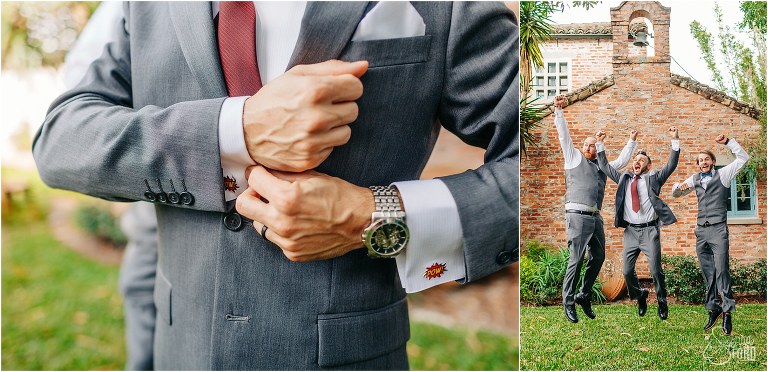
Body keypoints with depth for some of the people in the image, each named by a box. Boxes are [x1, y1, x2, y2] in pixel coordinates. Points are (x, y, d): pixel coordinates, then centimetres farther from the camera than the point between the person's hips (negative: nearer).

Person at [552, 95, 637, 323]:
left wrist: (631, 142, 41)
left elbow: (622, 161, 38)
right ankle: (568, 302, -3)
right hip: (578, 216, -7)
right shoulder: (574, 158, 9)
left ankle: (584, 296, 20)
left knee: (598, 257, 6)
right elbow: (564, 136, 1)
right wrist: (559, 110, -7)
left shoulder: (602, 166, 24)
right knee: (576, 259, -9)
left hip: (595, 218, 7)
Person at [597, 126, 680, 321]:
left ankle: (662, 302, 18)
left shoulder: (653, 178, 8)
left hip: (650, 230, -3)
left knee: (656, 270, -4)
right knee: (627, 271, -1)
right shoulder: (624, 178, 16)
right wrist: (600, 145, 11)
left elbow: (671, 165, -1)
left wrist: (675, 141, -10)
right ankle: (640, 297, 26)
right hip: (631, 231, 3)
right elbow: (605, 166, 18)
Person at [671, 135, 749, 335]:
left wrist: (728, 142, -8)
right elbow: (676, 194, 24)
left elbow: (743, 158, -2)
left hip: (718, 229, -5)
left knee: (721, 270, -11)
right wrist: (678, 187, 2)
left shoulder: (723, 175, 4)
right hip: (701, 230, 5)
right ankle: (713, 309, 14)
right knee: (707, 273, 7)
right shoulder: (695, 179, 16)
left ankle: (727, 311, -7)